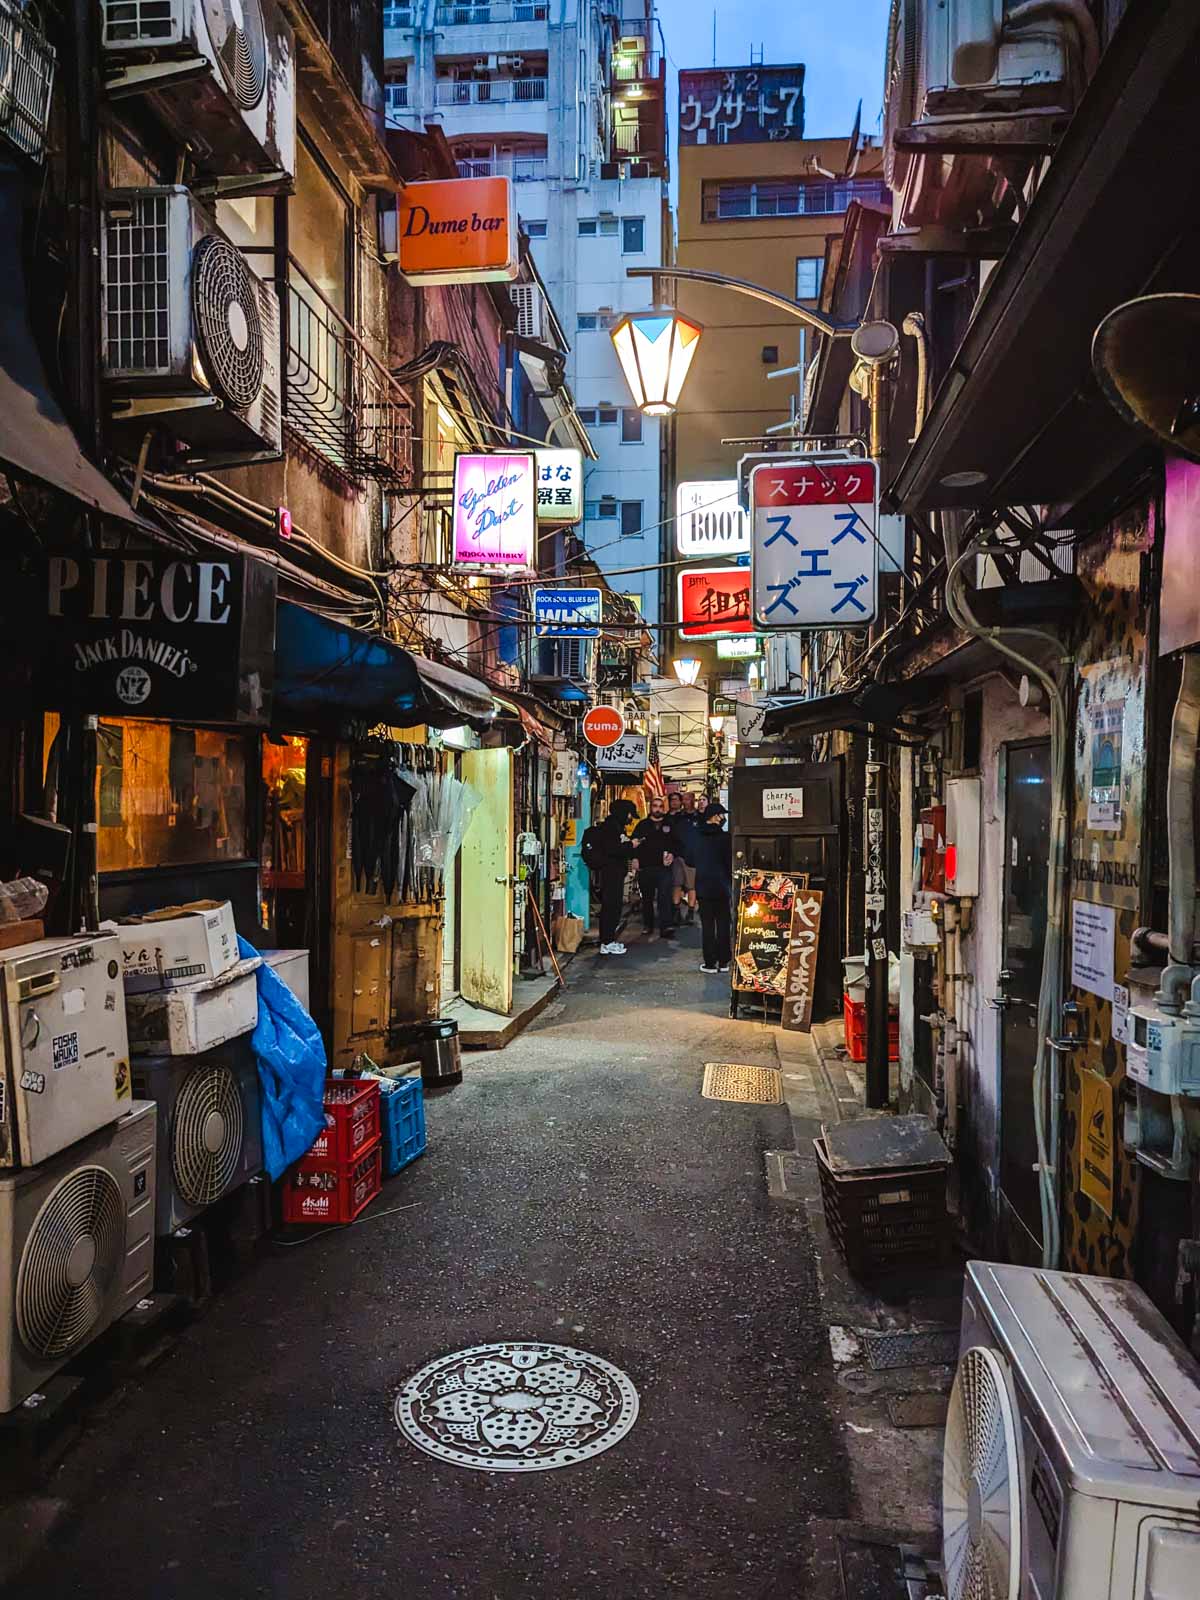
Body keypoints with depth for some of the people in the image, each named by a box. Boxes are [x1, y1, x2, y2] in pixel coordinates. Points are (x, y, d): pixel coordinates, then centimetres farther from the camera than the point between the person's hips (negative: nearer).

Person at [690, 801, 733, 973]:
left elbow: (691, 858, 7)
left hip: (703, 885, 2)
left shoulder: (696, 835, -1)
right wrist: (732, 882, 6)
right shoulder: (724, 837, -10)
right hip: (721, 886, -2)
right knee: (723, 924, 8)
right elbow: (730, 861, -5)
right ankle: (723, 961, 11)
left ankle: (710, 963, 4)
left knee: (707, 925, 4)